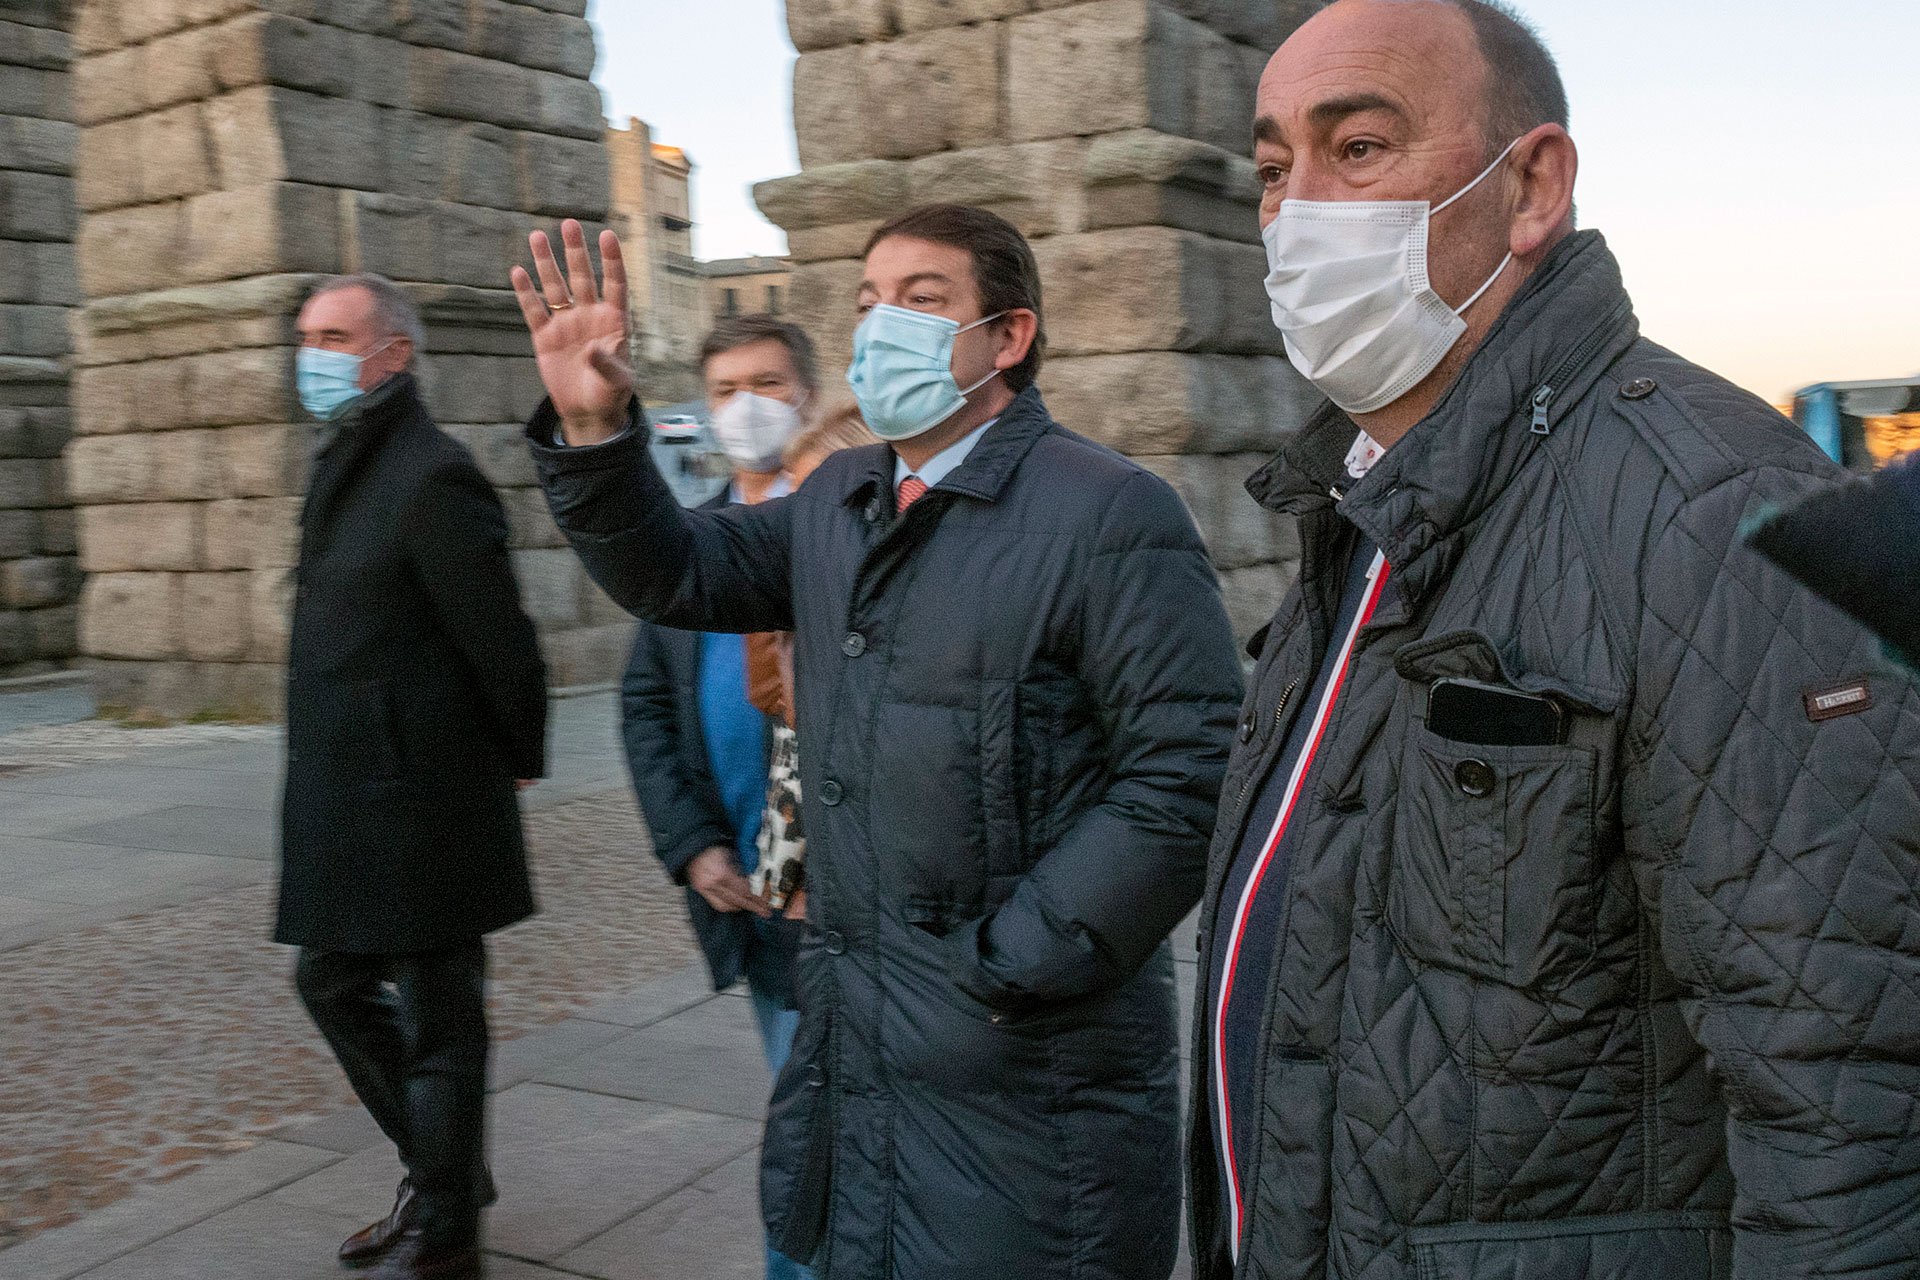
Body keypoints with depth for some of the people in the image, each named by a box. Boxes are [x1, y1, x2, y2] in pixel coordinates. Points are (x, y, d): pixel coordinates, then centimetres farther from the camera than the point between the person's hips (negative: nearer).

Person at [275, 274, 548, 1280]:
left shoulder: (431, 478, -18)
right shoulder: (342, 466, 13)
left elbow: (501, 642, -18)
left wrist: (516, 766, -5)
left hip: (417, 804, -10)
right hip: (345, 804, 10)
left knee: (437, 1019, 4)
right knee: (333, 982, 21)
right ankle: (443, 1171, 37)